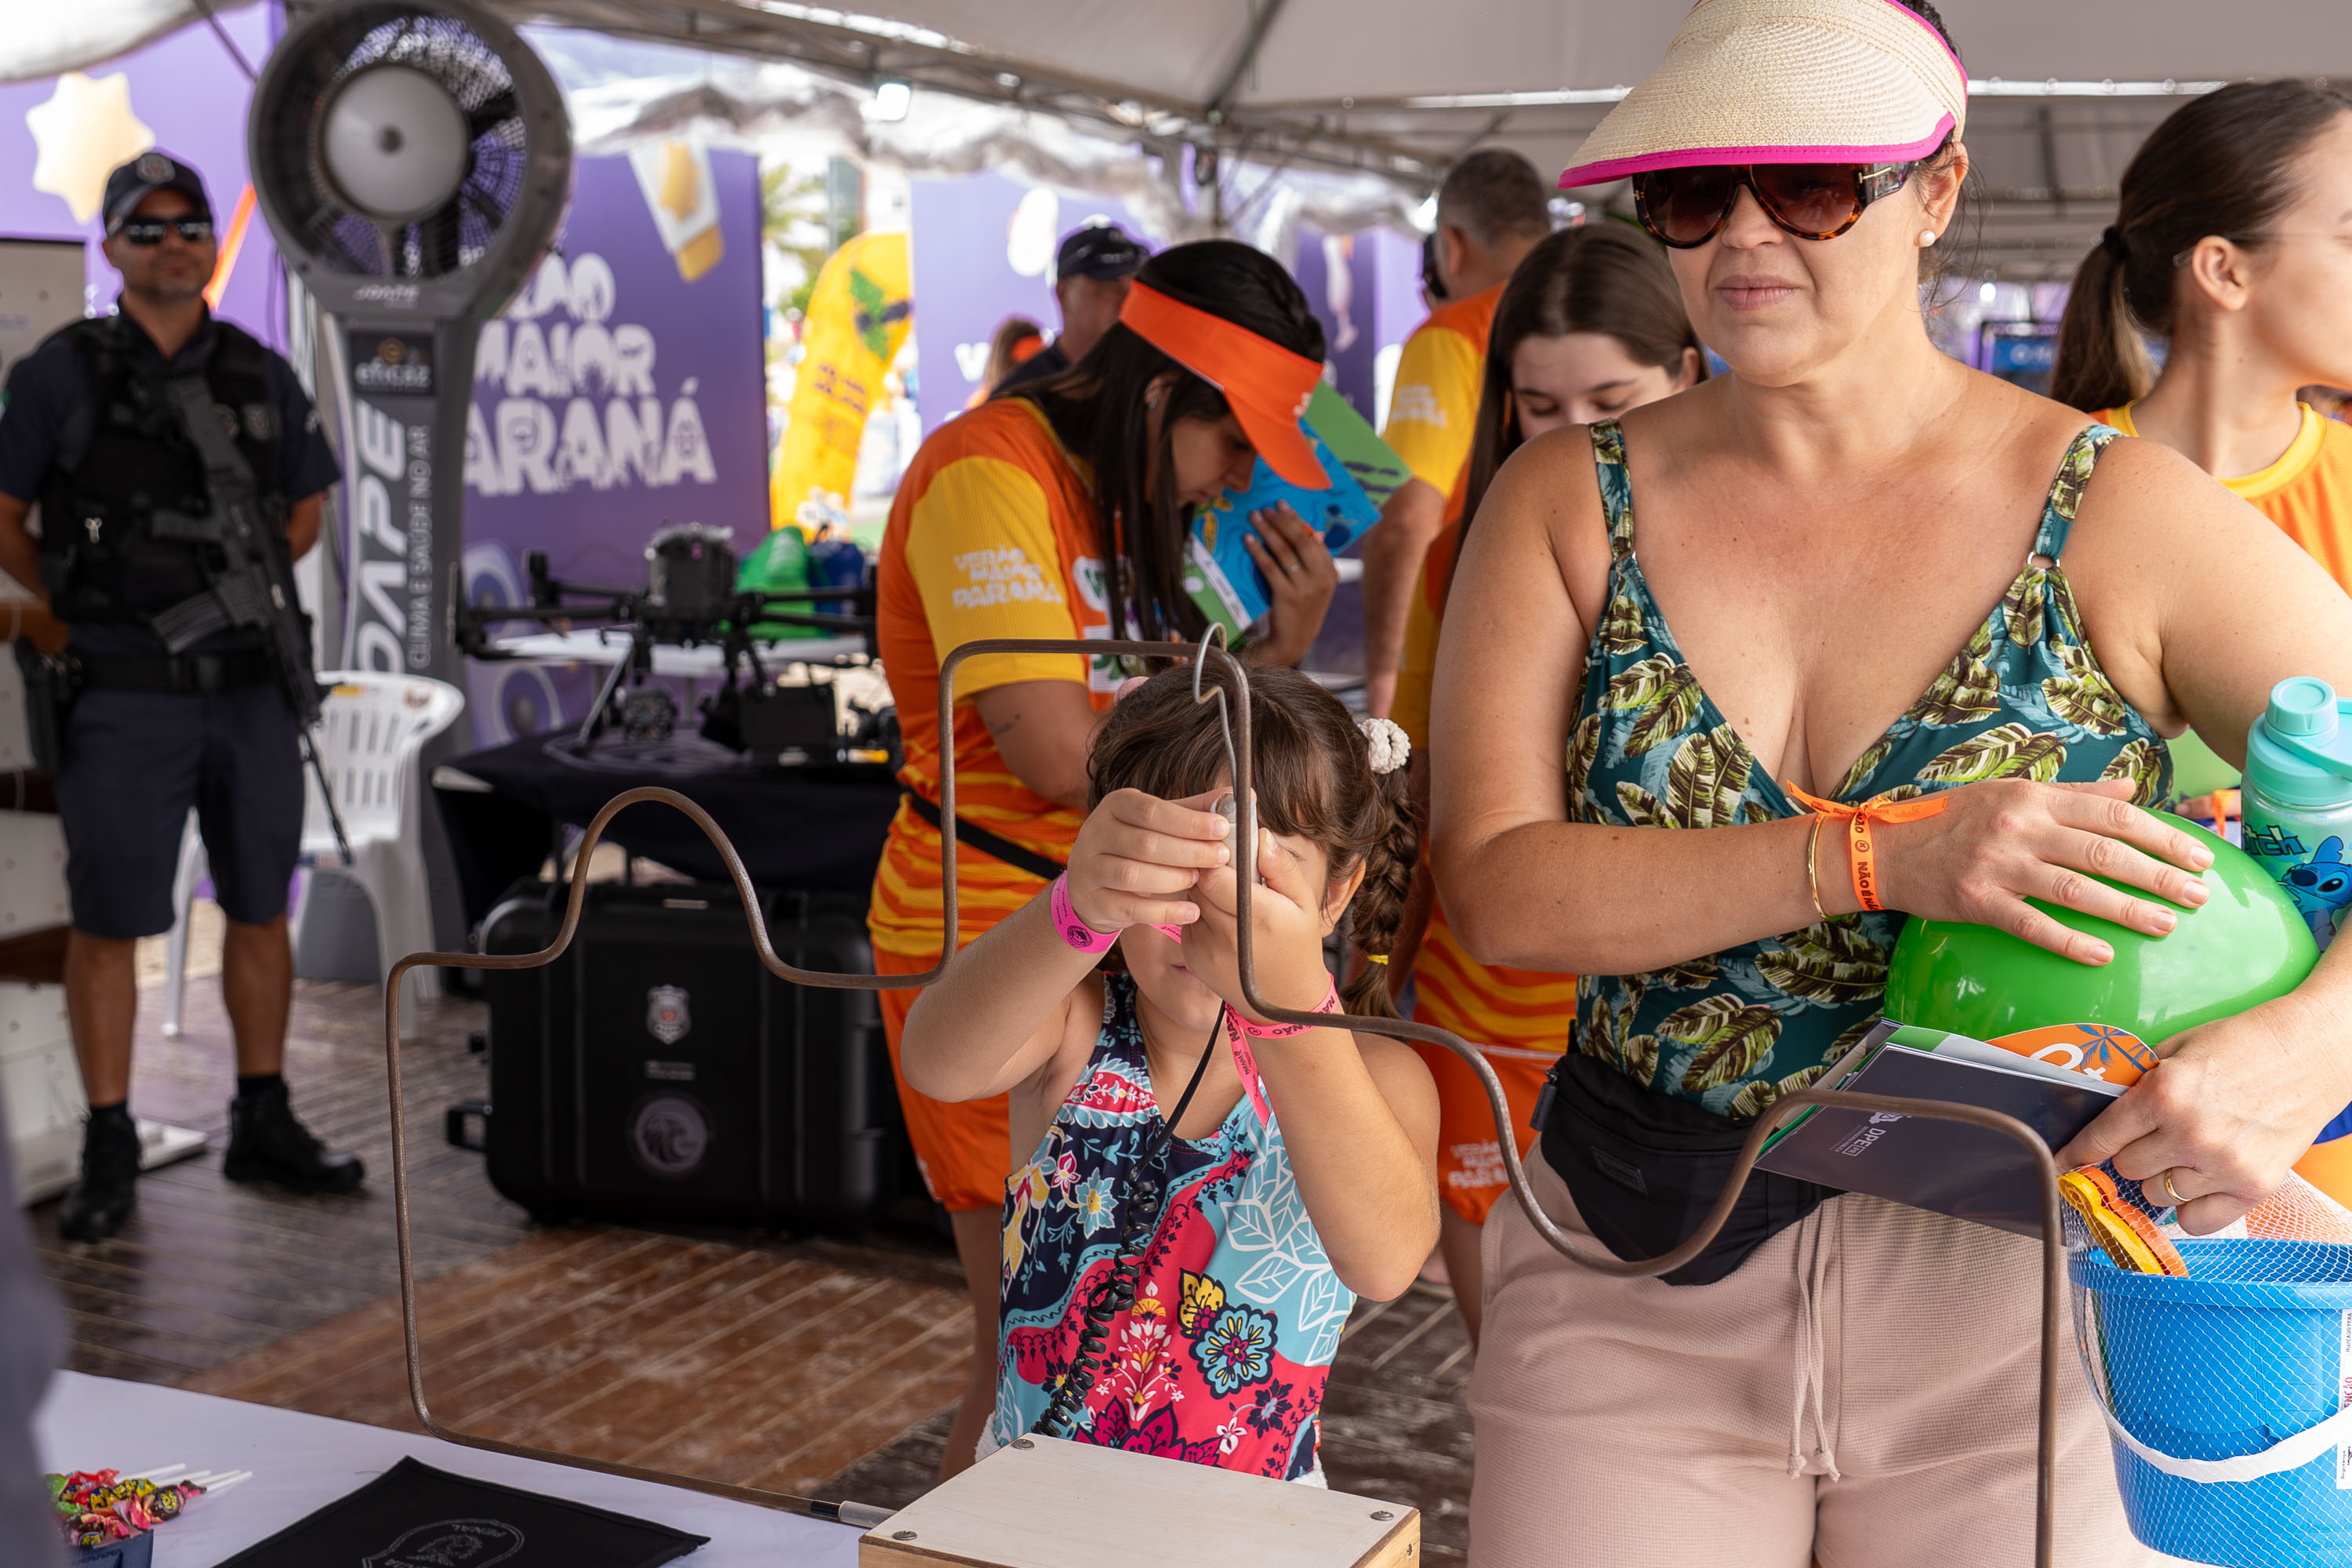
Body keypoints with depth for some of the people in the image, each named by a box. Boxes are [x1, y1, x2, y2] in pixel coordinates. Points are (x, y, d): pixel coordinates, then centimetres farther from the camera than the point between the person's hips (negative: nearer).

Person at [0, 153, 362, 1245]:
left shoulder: (261, 377, 8)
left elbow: (307, 509, 20)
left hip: (250, 684, 4)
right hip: (124, 696, -4)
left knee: (260, 908, 10)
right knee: (109, 921, 1)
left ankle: (262, 1125, 22)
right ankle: (108, 1155, 9)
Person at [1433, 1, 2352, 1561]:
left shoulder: (2118, 516, -6)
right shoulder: (1567, 501, -1)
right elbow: (1498, 888, -11)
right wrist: (1880, 855, -23)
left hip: (2012, 1318, -1)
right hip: (1633, 1284, 2)